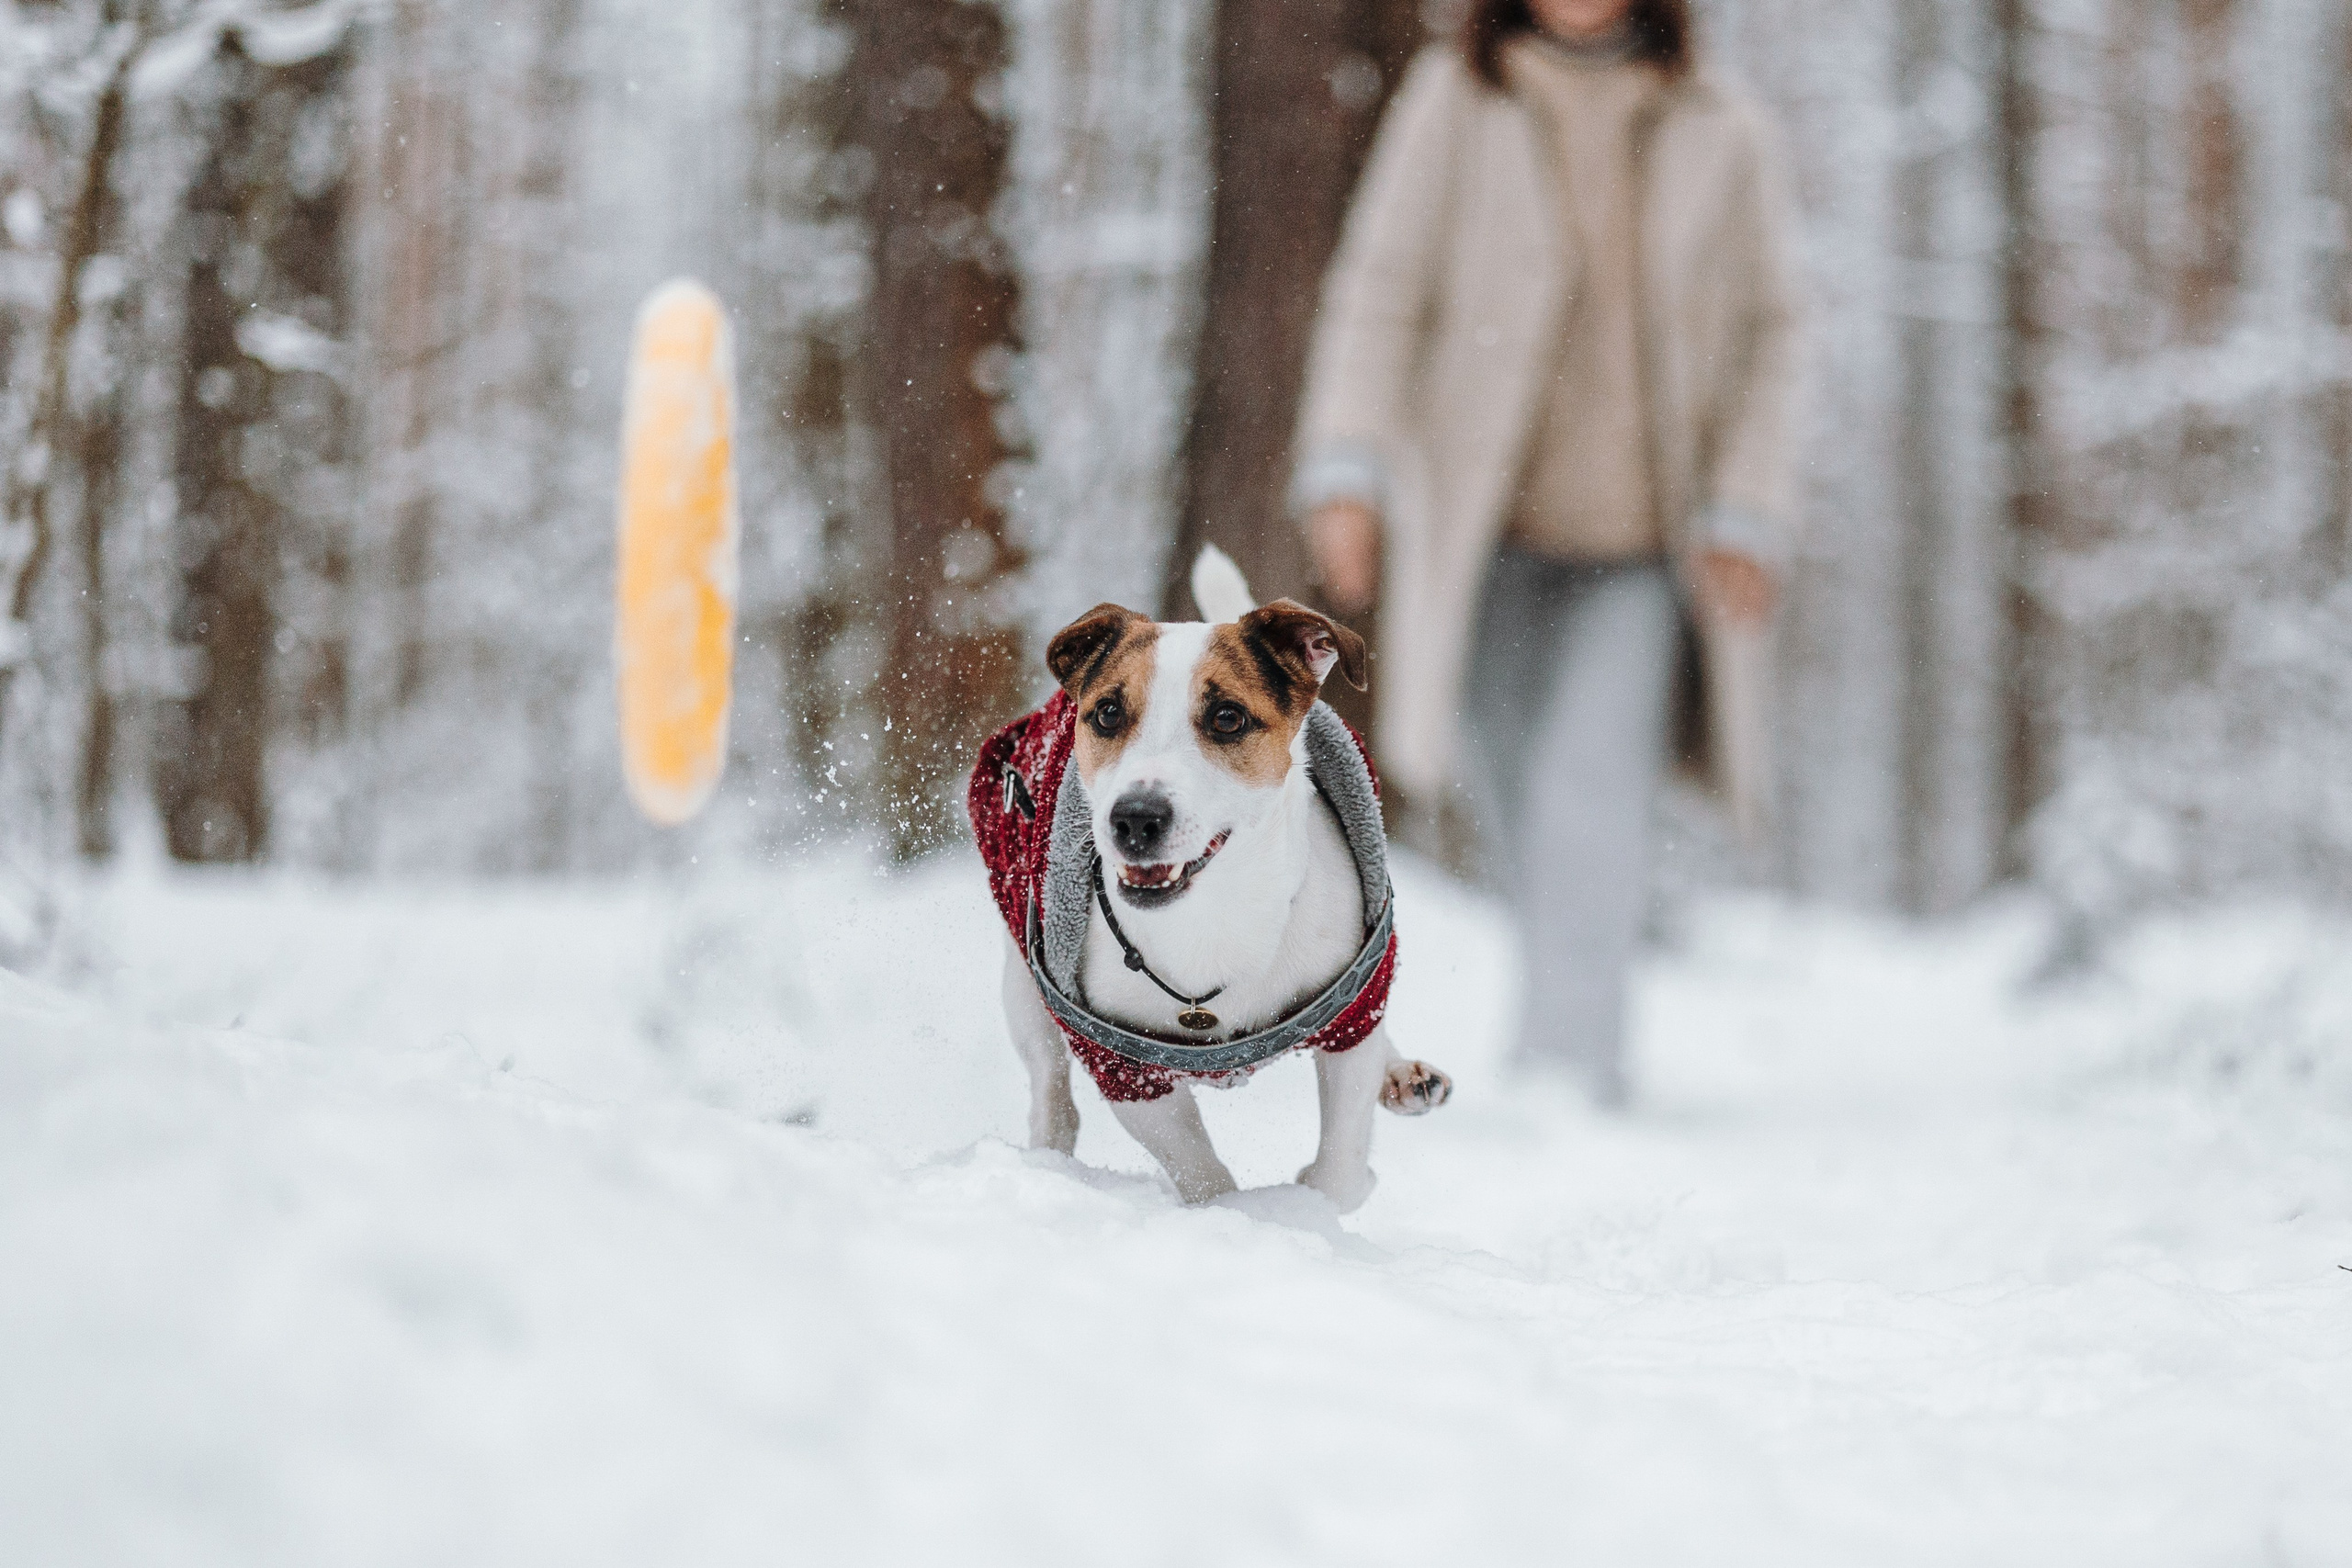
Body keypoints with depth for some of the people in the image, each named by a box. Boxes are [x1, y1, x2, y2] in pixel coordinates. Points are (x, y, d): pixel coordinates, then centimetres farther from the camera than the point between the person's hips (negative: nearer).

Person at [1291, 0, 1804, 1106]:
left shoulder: (1720, 135, 2)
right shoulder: (1456, 101, 0)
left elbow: (1763, 335, 7)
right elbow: (1378, 294, -2)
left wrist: (1744, 514, -1)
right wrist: (1347, 470, -12)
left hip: (1637, 543, -1)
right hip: (1485, 522, 1)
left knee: (1590, 785, -15)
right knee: (1511, 788, 7)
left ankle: (1572, 1072, -15)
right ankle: (1572, 974, 32)